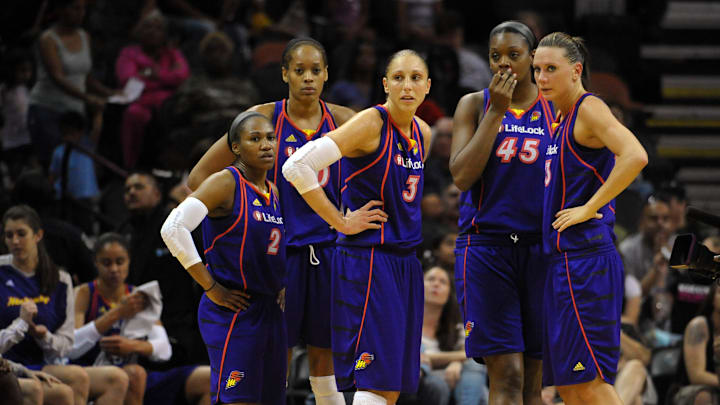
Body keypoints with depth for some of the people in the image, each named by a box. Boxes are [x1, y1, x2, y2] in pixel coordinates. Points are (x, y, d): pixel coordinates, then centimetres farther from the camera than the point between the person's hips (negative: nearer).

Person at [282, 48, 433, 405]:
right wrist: (341, 222, -16)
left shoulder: (423, 133, 10)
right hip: (367, 261, -8)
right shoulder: (371, 124, -13)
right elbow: (296, 166, -21)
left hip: (406, 264, 8)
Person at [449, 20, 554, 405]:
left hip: (540, 247, 2)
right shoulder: (474, 105, 4)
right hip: (487, 246, -2)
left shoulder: (555, 108, 7)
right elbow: (462, 176, -9)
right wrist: (496, 112, -11)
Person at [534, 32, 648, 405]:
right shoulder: (562, 117, 19)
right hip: (562, 258, 10)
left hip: (586, 257, -10)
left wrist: (589, 208, -21)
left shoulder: (590, 108, -9)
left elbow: (635, 156, -26)